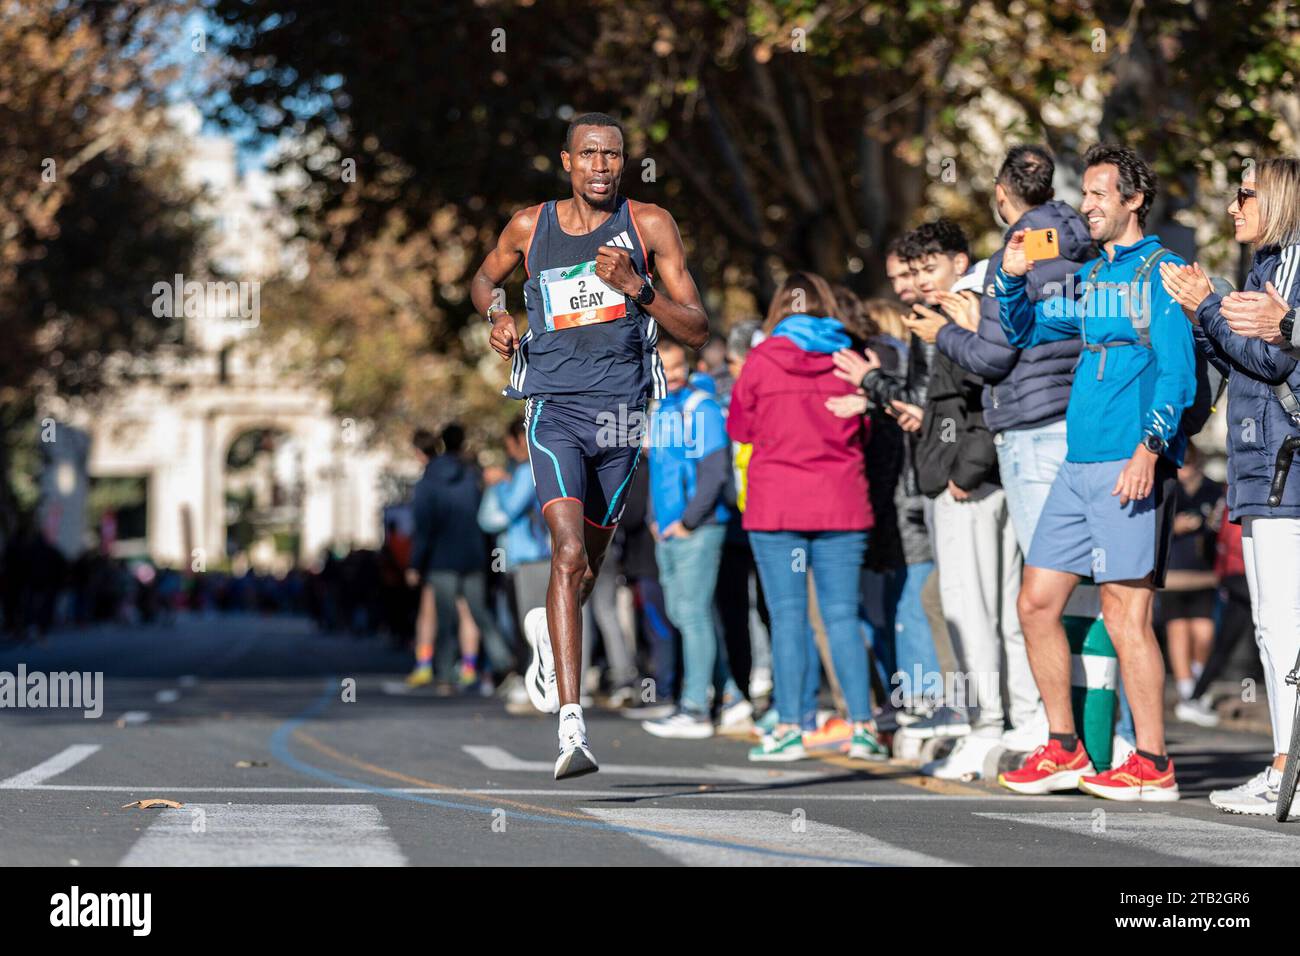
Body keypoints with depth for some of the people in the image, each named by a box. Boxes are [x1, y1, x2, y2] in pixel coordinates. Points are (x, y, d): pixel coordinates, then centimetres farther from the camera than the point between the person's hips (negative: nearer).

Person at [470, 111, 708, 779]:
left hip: (621, 413, 2)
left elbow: (697, 330, -1)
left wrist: (635, 288, -16)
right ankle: (571, 725, -26)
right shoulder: (529, 227, 5)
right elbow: (483, 280, 26)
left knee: (588, 564, 16)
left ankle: (548, 630, 52)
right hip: (555, 409, -2)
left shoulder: (649, 225, 1)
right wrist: (497, 315, 4)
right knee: (569, 555, -21)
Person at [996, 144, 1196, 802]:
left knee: (1124, 611, -8)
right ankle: (1063, 750, 15)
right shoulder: (1090, 278, 19)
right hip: (1079, 466, 8)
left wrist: (1150, 446, -23)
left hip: (1130, 464, -8)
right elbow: (1023, 333, 30)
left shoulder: (1162, 272, -4)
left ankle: (1152, 765, -3)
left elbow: (1177, 372, -12)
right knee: (1037, 601, 7)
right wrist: (1011, 280, 11)